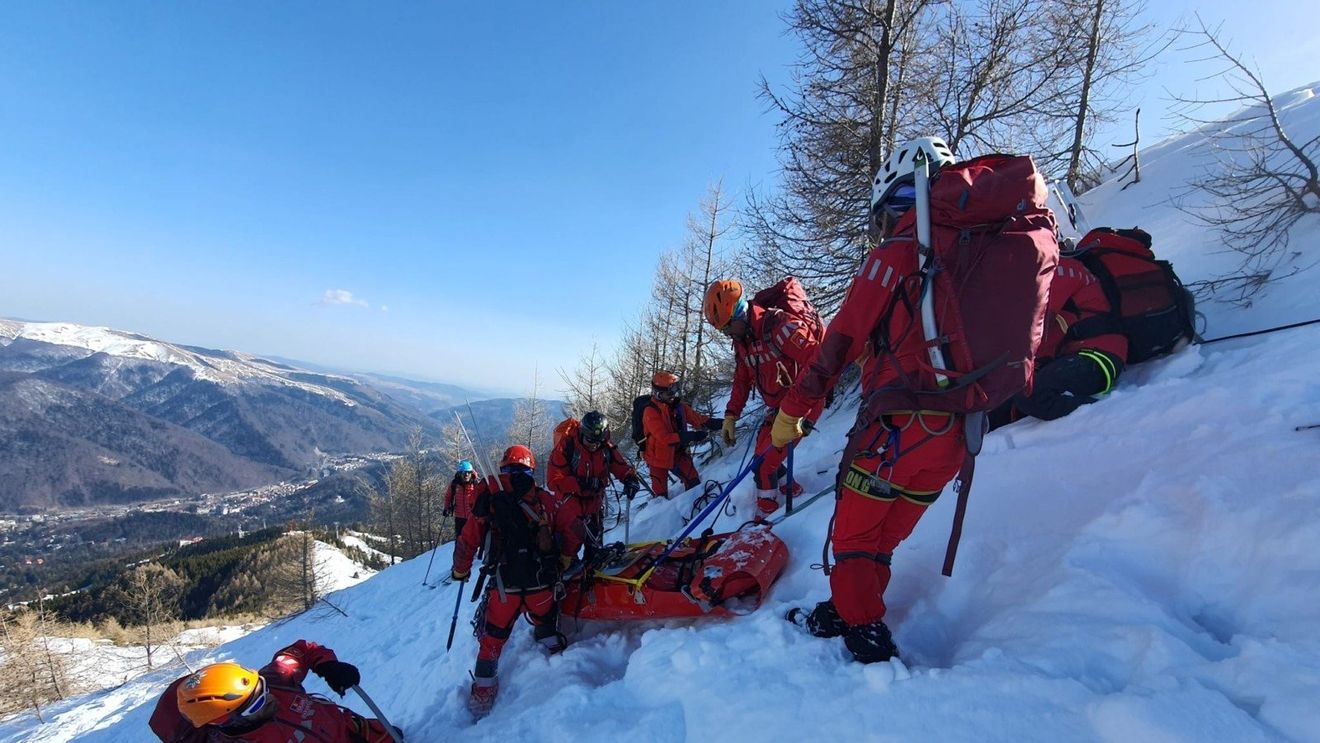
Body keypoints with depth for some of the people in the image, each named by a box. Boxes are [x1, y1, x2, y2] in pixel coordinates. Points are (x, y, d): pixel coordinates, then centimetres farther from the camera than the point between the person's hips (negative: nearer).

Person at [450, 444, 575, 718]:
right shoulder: (547, 500, 1)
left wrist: (460, 571, 20)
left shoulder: (489, 500, 0)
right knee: (544, 621, 28)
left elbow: (467, 540, 4)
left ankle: (483, 691, 25)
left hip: (504, 584, 0)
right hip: (542, 582, 0)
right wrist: (566, 561, 24)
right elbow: (568, 536, 6)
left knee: (493, 637, 18)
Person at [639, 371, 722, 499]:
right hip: (659, 456, -5)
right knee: (661, 494, 3)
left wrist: (720, 423, -14)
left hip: (678, 453, 6)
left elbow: (697, 418, 0)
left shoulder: (678, 405, -2)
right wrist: (692, 436, -35)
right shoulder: (651, 412, -23)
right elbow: (664, 438, -30)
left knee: (694, 482, 4)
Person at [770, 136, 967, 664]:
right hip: (957, 429, 7)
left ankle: (866, 636, 15)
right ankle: (849, 612, 33)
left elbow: (843, 341, -11)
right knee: (886, 534, 20)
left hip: (896, 422, -7)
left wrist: (792, 410, -5)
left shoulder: (896, 255, -7)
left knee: (855, 533, 9)